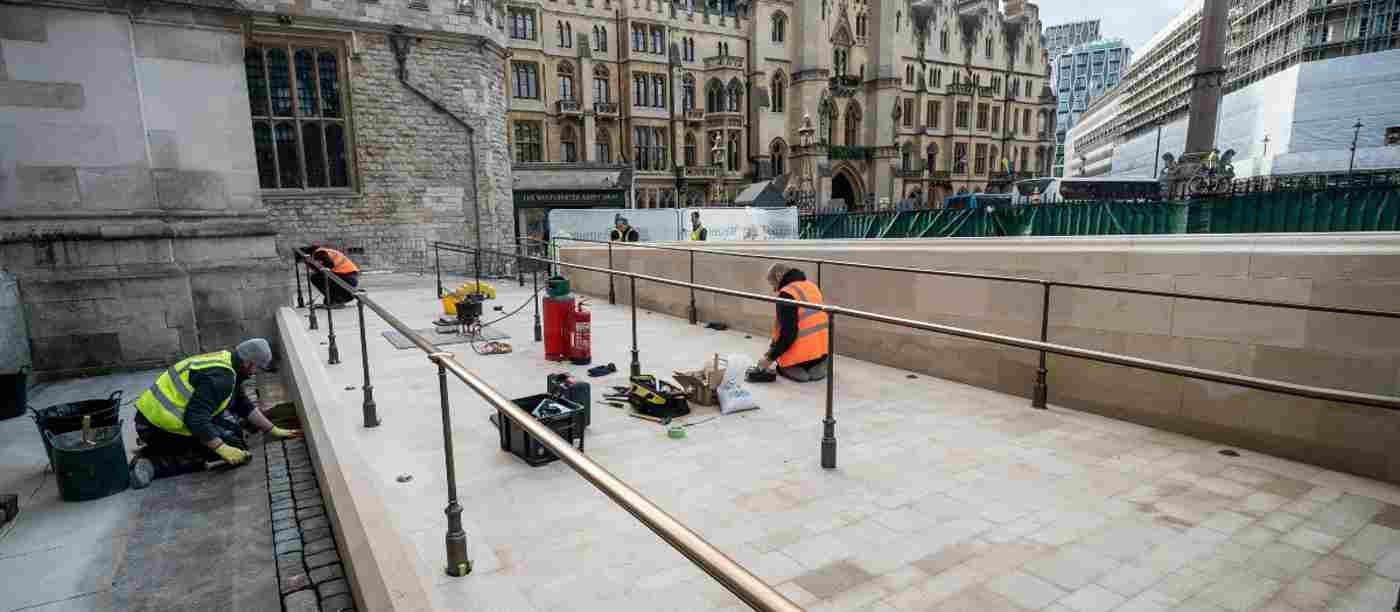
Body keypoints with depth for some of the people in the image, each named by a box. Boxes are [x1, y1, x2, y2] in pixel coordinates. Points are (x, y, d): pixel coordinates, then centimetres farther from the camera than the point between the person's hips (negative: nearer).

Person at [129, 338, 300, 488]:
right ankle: (154, 464, -11)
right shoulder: (220, 376, -24)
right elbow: (195, 419, -29)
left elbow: (244, 405, 13)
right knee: (232, 443, -9)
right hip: (159, 428, -9)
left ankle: (156, 449, 13)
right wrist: (223, 450, -24)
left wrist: (274, 431, 12)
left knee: (233, 430, 13)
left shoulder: (227, 362, 7)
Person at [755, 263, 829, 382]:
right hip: (821, 351, 6)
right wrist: (774, 348, 16)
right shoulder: (811, 286, 9)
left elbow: (788, 333, -23)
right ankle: (818, 368, 9)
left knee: (781, 368, 26)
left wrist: (771, 358, -12)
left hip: (802, 359, -6)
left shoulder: (787, 294, -17)